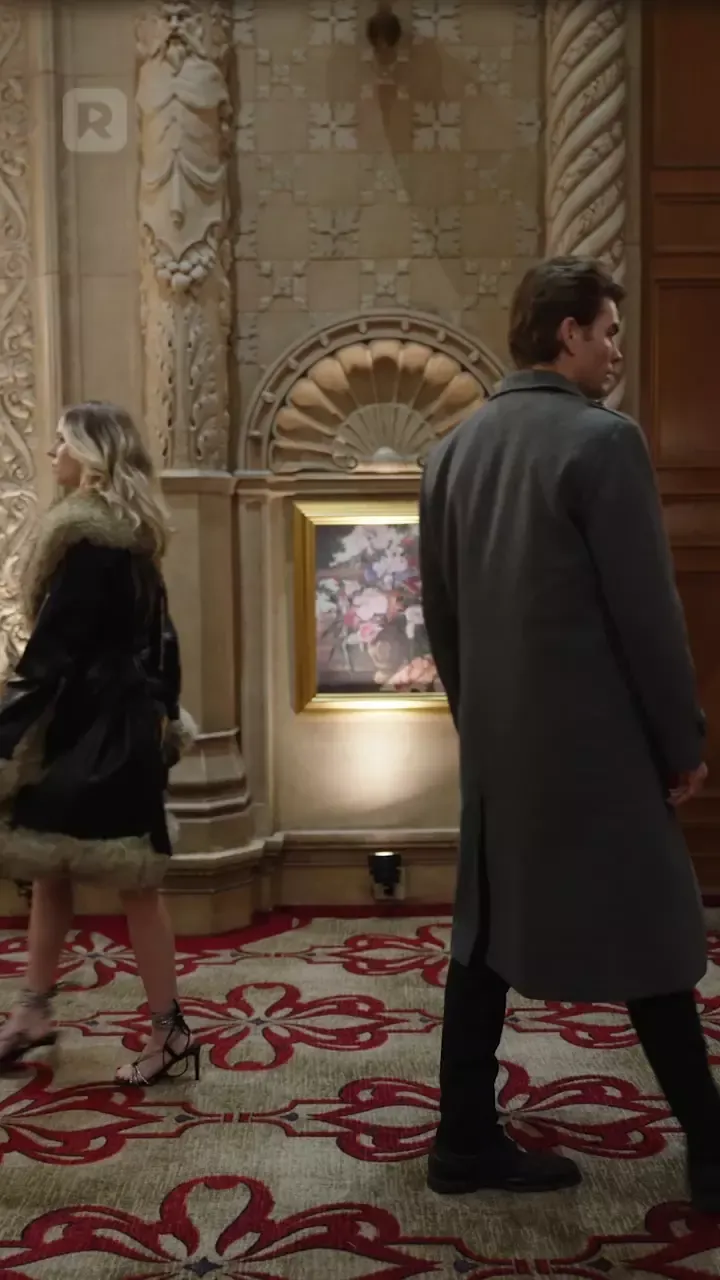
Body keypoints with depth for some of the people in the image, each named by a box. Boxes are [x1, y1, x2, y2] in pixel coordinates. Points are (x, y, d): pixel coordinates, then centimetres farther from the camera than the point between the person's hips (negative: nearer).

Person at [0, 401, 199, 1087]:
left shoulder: (86, 536, -18)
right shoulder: (129, 532, 11)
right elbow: (157, 636, 16)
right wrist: (163, 715, 21)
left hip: (90, 725, -10)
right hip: (120, 721, 10)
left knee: (132, 882, -1)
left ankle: (169, 1030, 10)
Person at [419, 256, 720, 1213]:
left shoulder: (454, 450, 8)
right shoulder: (603, 440, -13)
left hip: (495, 742, 7)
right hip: (595, 743, -6)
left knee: (487, 931, 12)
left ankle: (467, 1141, 19)